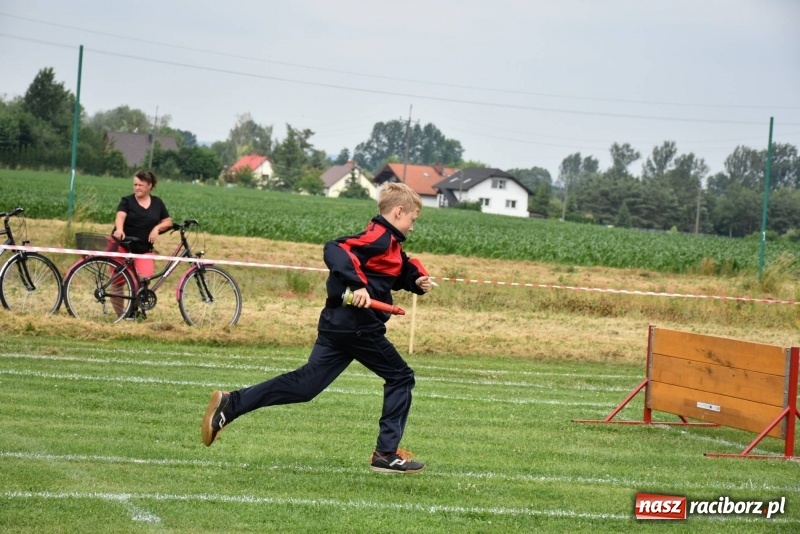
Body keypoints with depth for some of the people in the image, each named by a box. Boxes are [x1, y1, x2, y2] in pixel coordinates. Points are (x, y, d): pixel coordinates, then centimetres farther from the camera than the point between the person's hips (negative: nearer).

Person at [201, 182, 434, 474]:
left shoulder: (389, 242, 18)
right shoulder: (379, 237, -12)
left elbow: (400, 273, 33)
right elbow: (335, 250, -27)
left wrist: (417, 279, 12)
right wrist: (357, 284, -36)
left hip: (338, 324, 9)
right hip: (359, 326, -9)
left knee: (305, 384, 5)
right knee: (400, 378, 5)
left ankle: (230, 404, -2)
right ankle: (387, 454, 6)